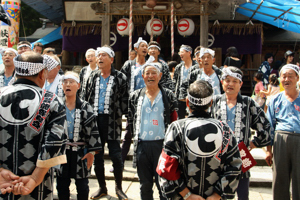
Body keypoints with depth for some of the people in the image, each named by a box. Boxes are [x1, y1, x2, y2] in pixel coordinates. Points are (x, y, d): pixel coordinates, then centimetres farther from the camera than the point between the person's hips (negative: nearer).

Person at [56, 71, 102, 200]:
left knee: (82, 187, 8)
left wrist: (92, 152, -8)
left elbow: (93, 130, -4)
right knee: (61, 186, 11)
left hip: (80, 152, -2)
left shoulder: (85, 108, -3)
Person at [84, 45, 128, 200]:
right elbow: (86, 97, 14)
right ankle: (102, 187, 25)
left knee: (116, 155, -2)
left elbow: (124, 99, -1)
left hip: (112, 121, -4)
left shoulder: (120, 77, -1)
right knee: (97, 155, 10)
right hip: (94, 119, 4)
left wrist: (120, 114, -7)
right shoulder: (93, 77, 11)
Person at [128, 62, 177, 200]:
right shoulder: (135, 96, 8)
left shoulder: (168, 95, 2)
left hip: (162, 144, -2)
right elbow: (131, 120, 13)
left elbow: (174, 120, 2)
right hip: (142, 145, 2)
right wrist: (136, 135, 7)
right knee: (145, 184, 12)